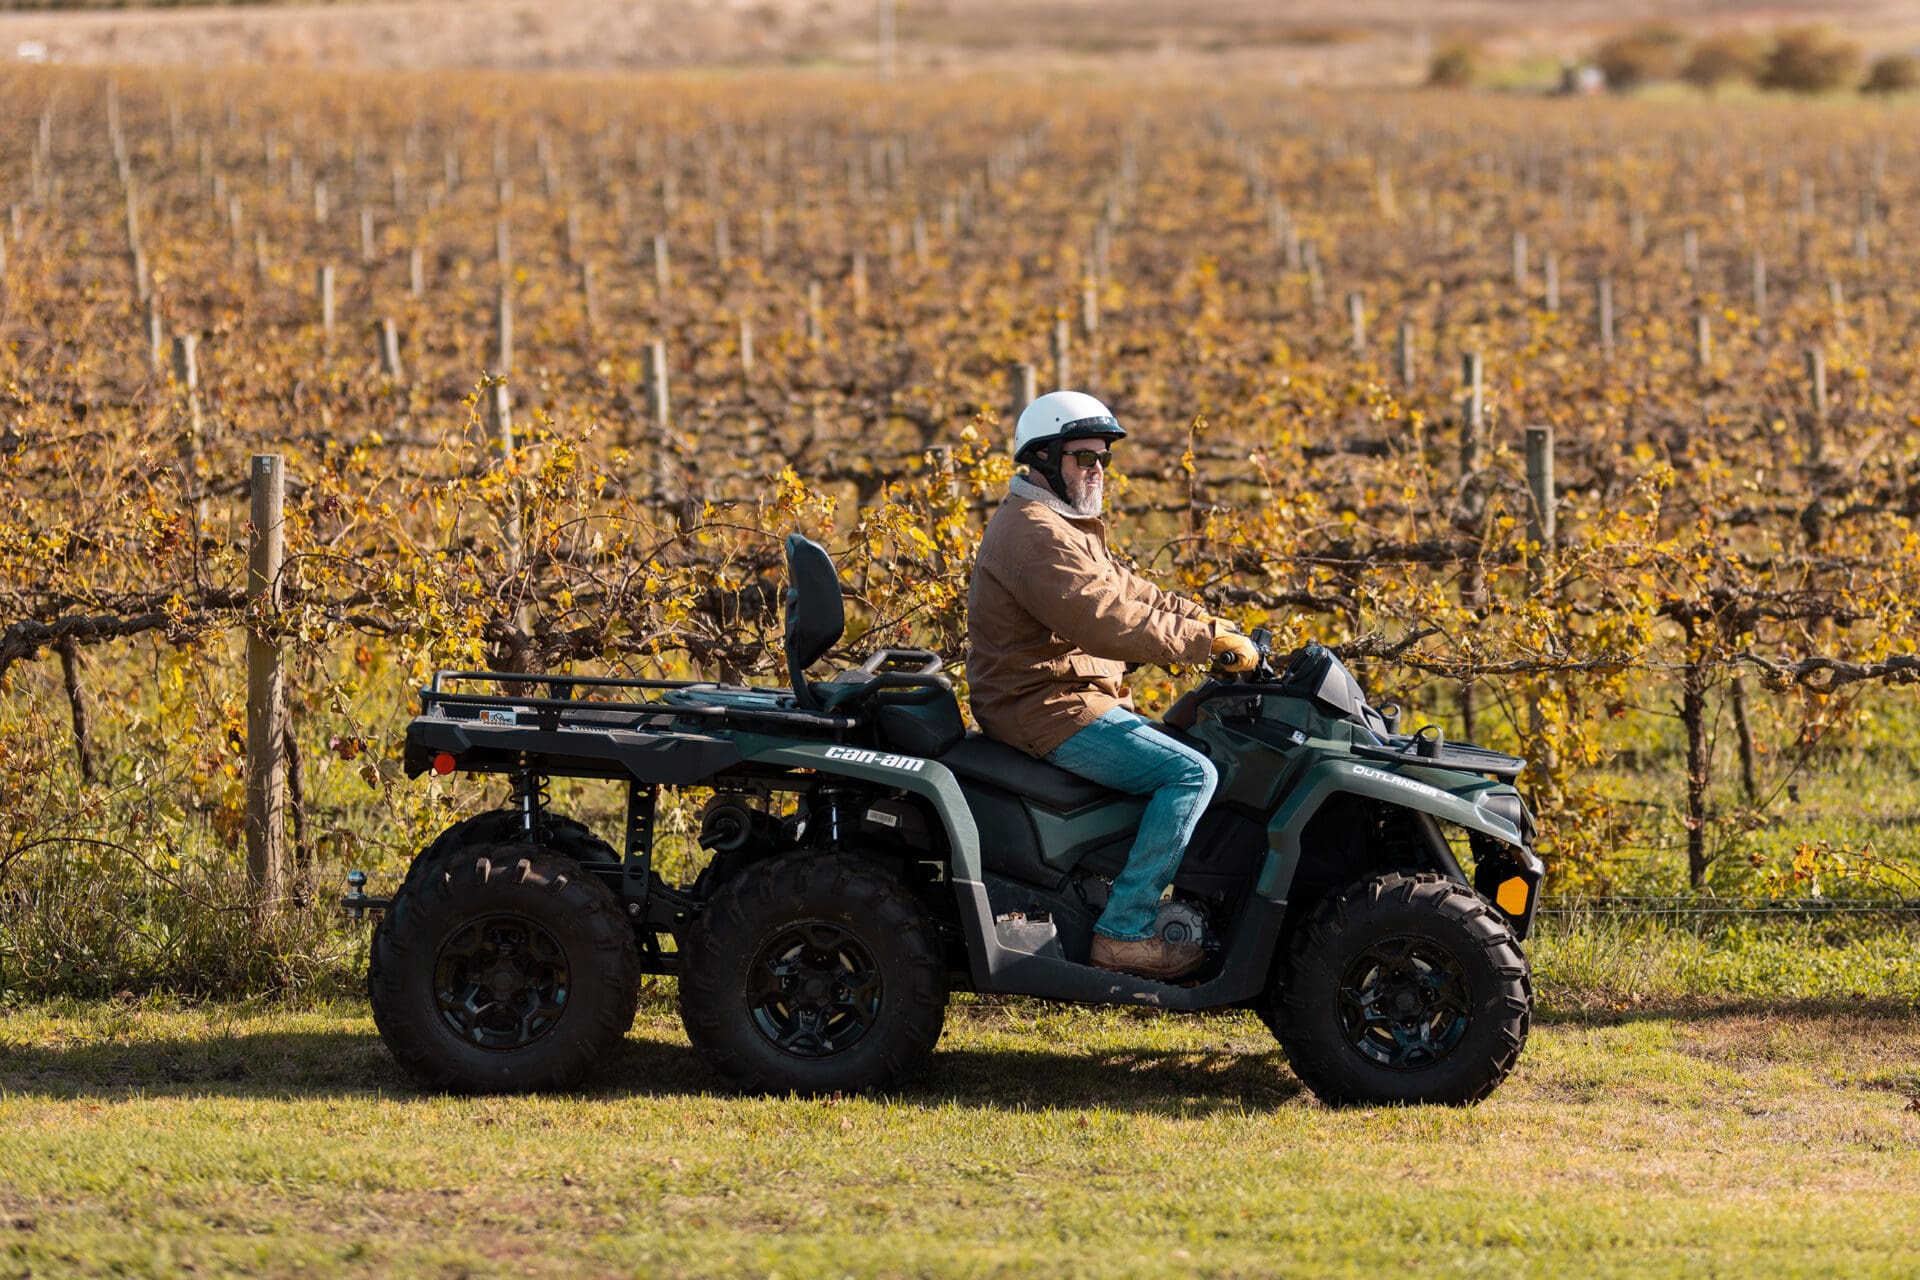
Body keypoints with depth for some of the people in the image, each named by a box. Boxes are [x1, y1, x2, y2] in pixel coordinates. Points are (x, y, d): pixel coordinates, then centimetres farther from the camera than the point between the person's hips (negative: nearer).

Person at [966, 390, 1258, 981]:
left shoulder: (1064, 527, 19)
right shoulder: (1036, 534, -18)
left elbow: (1129, 592, 18)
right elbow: (1107, 621, -27)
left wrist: (1215, 625, 6)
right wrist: (1207, 642, -23)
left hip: (1066, 696, 11)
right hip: (1049, 708, -11)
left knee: (1182, 753, 21)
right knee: (1191, 773, -17)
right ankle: (1124, 929, -19)